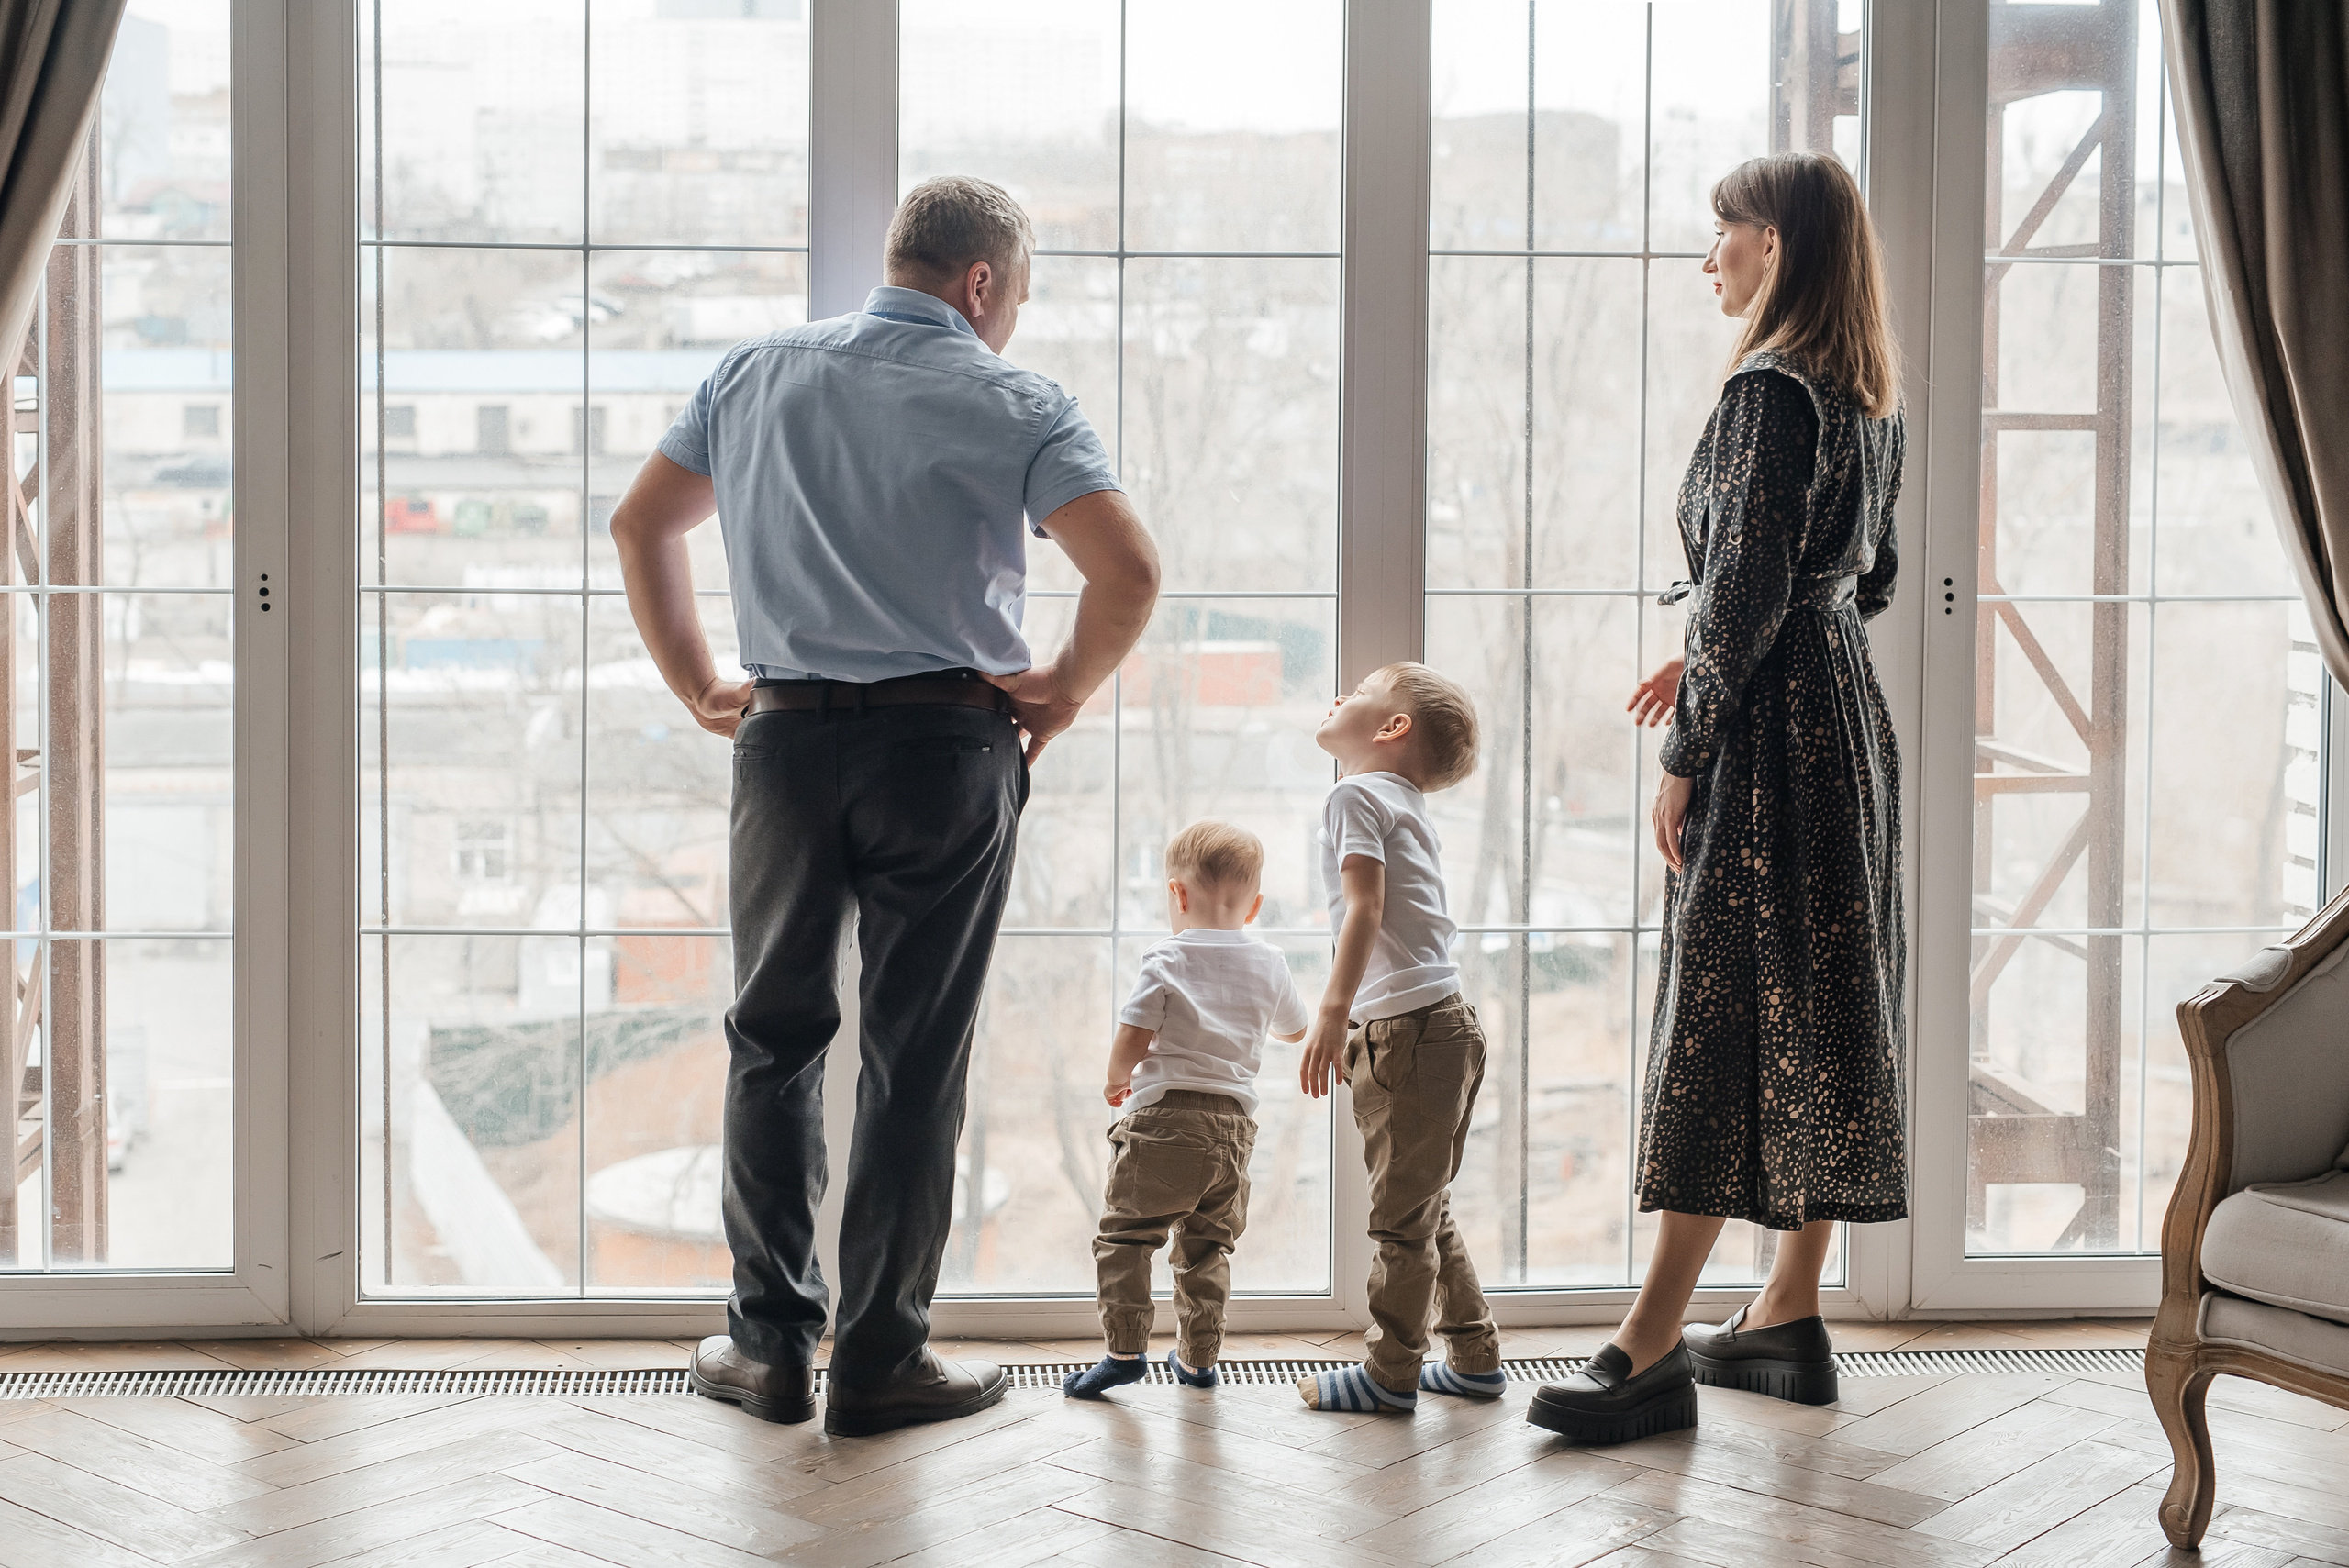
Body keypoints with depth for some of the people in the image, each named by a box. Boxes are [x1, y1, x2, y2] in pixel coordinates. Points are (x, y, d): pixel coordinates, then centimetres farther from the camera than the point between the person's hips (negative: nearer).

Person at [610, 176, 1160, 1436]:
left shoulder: (754, 373, 11)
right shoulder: (1015, 402, -2)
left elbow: (640, 525, 14)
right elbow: (1128, 574, -13)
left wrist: (697, 688, 16)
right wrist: (1065, 691, 2)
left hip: (785, 734, 3)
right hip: (947, 744, -3)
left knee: (773, 1039, 14)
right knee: (914, 1058, 5)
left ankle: (770, 1343, 15)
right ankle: (880, 1358, 10)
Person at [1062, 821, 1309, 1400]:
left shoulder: (1166, 960, -5)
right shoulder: (1269, 965, 9)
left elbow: (1133, 1038, -11)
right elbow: (1293, 1029, 25)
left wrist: (1117, 1079, 9)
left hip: (1165, 1116, -5)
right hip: (1234, 1124, 5)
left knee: (1125, 1233, 3)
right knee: (1207, 1244, 16)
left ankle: (1125, 1350, -4)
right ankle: (1198, 1357, 21)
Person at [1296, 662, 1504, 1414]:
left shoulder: (1356, 794, -6)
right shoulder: (1408, 806, 20)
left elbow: (1367, 906, -18)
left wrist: (1333, 1011, -25)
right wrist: (1357, 1016, 25)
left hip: (1406, 1029, -9)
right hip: (1445, 1022, 9)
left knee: (1401, 1211, -2)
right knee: (1425, 1208, 17)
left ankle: (1391, 1373, 5)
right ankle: (1474, 1357, 23)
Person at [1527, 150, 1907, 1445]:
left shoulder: (1768, 390, -15)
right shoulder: (1867, 399, 13)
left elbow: (1747, 590, -19)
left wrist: (1685, 754, -14)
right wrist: (1707, 664, 17)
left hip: (1772, 737, -10)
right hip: (1847, 719, 10)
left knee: (1719, 1015, -9)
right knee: (1818, 1016, 11)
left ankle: (1650, 1352, -8)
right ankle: (1788, 1319, 19)